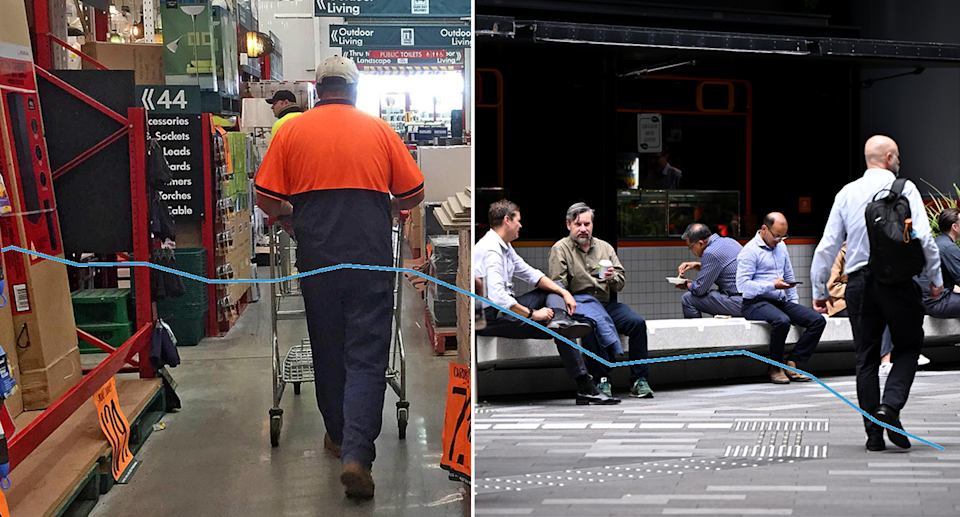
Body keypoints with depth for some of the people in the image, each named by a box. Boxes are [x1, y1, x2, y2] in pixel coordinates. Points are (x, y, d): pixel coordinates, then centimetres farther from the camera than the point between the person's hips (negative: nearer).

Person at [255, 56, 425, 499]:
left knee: (328, 350, 17)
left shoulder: (292, 130, 5)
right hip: (371, 255, -1)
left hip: (317, 256, 1)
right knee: (367, 356, 0)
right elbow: (413, 194, 7)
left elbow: (266, 199, 1)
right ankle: (356, 454, -12)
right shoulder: (379, 130, 5)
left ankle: (338, 436, 31)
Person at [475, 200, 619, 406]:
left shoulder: (504, 246, 14)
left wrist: (563, 292, 5)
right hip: (492, 317, -11)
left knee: (555, 290, 12)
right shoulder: (490, 250, -19)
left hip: (505, 308, 11)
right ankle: (585, 389, -12)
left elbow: (530, 274, 19)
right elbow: (498, 297, -30)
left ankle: (558, 319, -21)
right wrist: (532, 314, -22)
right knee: (561, 333, -16)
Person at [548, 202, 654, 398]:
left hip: (608, 303, 4)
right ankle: (601, 380, -24)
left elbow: (621, 283, 13)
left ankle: (639, 380, -14)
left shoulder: (605, 248, 15)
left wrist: (613, 277, -11)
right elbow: (558, 288, -5)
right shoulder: (560, 249, 3)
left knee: (637, 322, -20)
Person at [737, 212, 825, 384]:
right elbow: (742, 284, -15)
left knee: (818, 320, -11)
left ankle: (792, 363, -11)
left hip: (781, 301, 8)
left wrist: (794, 302, 16)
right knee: (782, 320, -38)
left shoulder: (781, 246, 19)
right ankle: (775, 367, -16)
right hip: (756, 302, -8)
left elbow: (789, 276, 29)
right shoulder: (750, 250, -7)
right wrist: (772, 286, -20)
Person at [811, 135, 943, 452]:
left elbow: (827, 245, 5)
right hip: (898, 281, -3)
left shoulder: (846, 193, 7)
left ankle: (874, 434, 9)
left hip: (859, 283, 3)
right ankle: (890, 406, -7)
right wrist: (935, 279, 1)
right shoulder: (905, 189, -3)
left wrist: (819, 290, 11)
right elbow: (924, 238, -10)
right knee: (909, 346, 14)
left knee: (866, 357, 8)